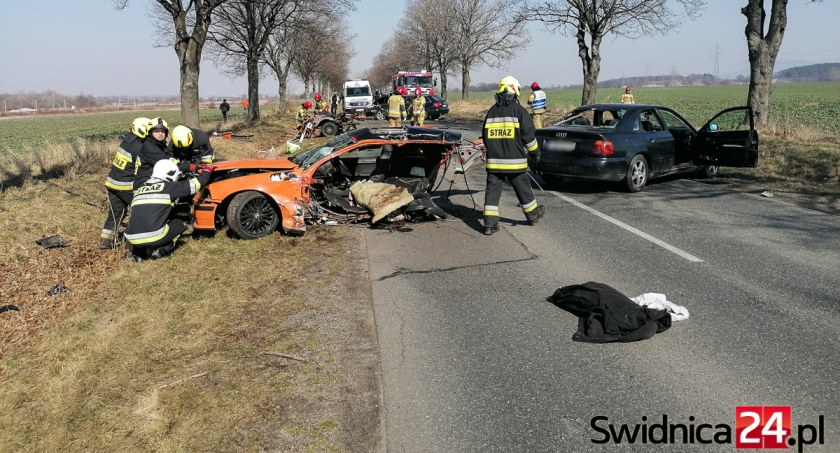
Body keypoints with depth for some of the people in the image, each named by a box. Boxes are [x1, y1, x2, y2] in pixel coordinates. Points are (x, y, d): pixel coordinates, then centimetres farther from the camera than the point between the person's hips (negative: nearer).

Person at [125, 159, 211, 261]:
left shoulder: (139, 189, 19)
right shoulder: (169, 187, 2)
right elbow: (195, 183, 8)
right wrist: (206, 171, 28)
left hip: (133, 240, 5)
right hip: (154, 237, -5)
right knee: (179, 224, 22)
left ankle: (137, 252, 14)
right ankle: (161, 250, 0)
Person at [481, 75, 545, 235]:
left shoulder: (491, 111, 8)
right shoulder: (519, 111, -6)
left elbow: (485, 136, 16)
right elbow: (529, 135, -4)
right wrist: (535, 152, 10)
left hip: (494, 160, 3)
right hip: (514, 161, -3)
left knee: (492, 189, 3)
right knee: (523, 188, 12)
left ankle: (490, 223, -2)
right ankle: (533, 214, 30)